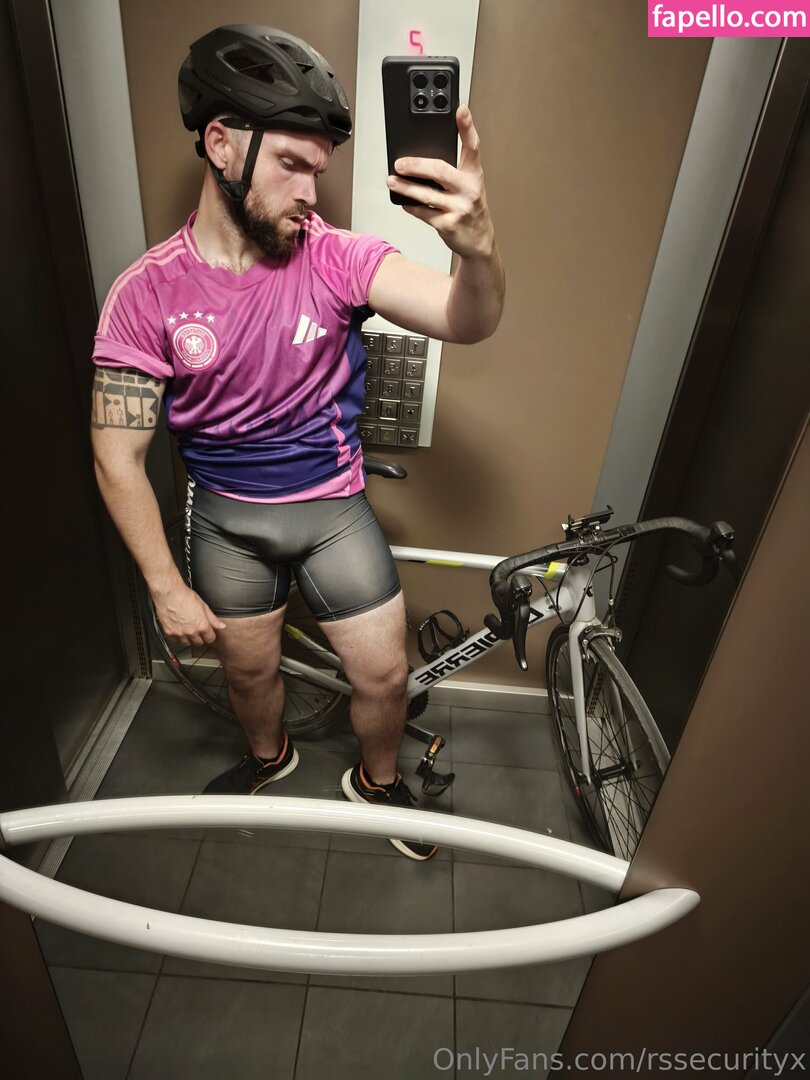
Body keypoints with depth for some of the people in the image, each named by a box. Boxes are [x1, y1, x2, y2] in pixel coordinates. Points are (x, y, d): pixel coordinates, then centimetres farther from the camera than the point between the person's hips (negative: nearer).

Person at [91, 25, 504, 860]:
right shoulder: (146, 294, -14)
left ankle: (377, 780, 41)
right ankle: (268, 757, 55)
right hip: (226, 517, 1)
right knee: (248, 669, 20)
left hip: (332, 507, 0)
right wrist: (167, 589, -9)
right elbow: (119, 458, -10)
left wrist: (475, 242, -49)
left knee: (383, 674, 6)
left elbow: (466, 321, -26)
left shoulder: (336, 259, -13)